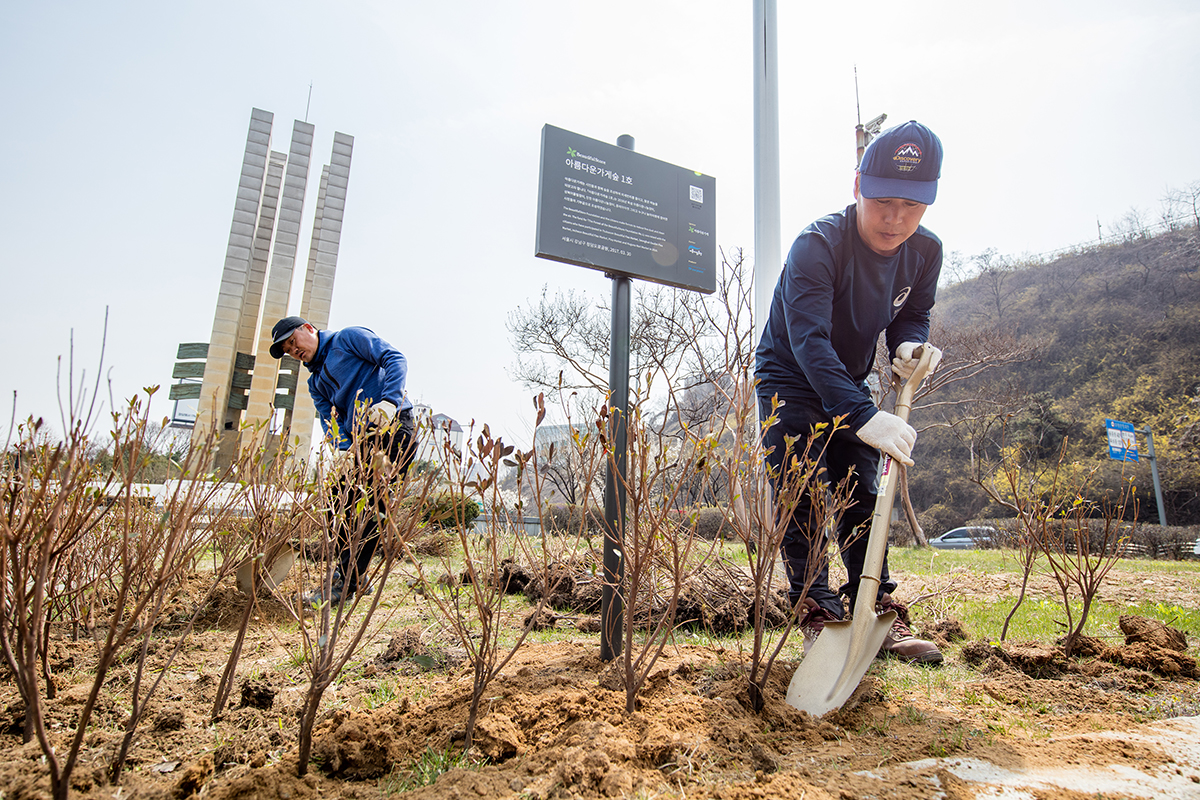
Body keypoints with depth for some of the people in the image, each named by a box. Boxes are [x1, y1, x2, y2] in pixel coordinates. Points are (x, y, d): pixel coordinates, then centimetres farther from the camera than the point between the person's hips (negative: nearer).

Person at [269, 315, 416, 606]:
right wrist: (342, 450, -11)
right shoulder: (316, 383, 24)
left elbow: (395, 359, -7)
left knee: (368, 507, -14)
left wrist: (389, 401, -23)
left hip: (392, 427, -8)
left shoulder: (349, 338, 6)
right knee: (338, 509, 6)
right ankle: (356, 578, 19)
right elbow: (330, 419, 11)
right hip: (360, 441, 8)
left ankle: (345, 583, -8)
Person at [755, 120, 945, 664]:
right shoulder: (817, 245, -30)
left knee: (862, 499, 4)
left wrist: (909, 345, -19)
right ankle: (817, 614, -4)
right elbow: (809, 340, -42)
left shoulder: (925, 252, -9)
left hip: (849, 386, 6)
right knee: (802, 499, -11)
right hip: (790, 382, -5)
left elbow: (913, 315, 8)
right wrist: (863, 416, -53)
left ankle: (878, 613, 10)